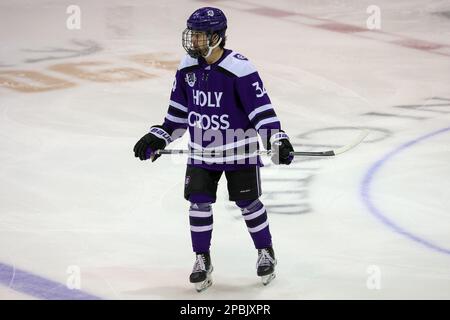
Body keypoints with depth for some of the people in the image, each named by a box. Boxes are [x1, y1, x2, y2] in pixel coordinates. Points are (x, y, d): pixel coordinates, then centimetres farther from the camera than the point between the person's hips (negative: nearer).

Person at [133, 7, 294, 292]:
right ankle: (202, 260, 16)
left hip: (239, 149, -5)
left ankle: (266, 252, 25)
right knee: (199, 203, 1)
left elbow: (261, 107, -19)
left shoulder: (239, 68, -20)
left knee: (248, 202, 4)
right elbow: (178, 111, 10)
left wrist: (277, 139, -28)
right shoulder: (187, 68, -2)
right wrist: (158, 137, 7)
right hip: (201, 150, 5)